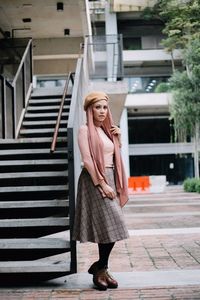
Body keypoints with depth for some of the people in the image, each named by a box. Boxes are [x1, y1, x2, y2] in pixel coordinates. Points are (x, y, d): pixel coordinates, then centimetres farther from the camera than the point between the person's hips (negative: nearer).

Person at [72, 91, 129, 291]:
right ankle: (100, 268, 3)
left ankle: (100, 269, 17)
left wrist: (117, 138, 12)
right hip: (94, 180, -7)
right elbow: (87, 160, -13)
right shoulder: (85, 130, -4)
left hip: (109, 179, 7)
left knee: (110, 229, 6)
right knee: (110, 226, -11)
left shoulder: (107, 130, 17)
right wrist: (102, 184, -18)